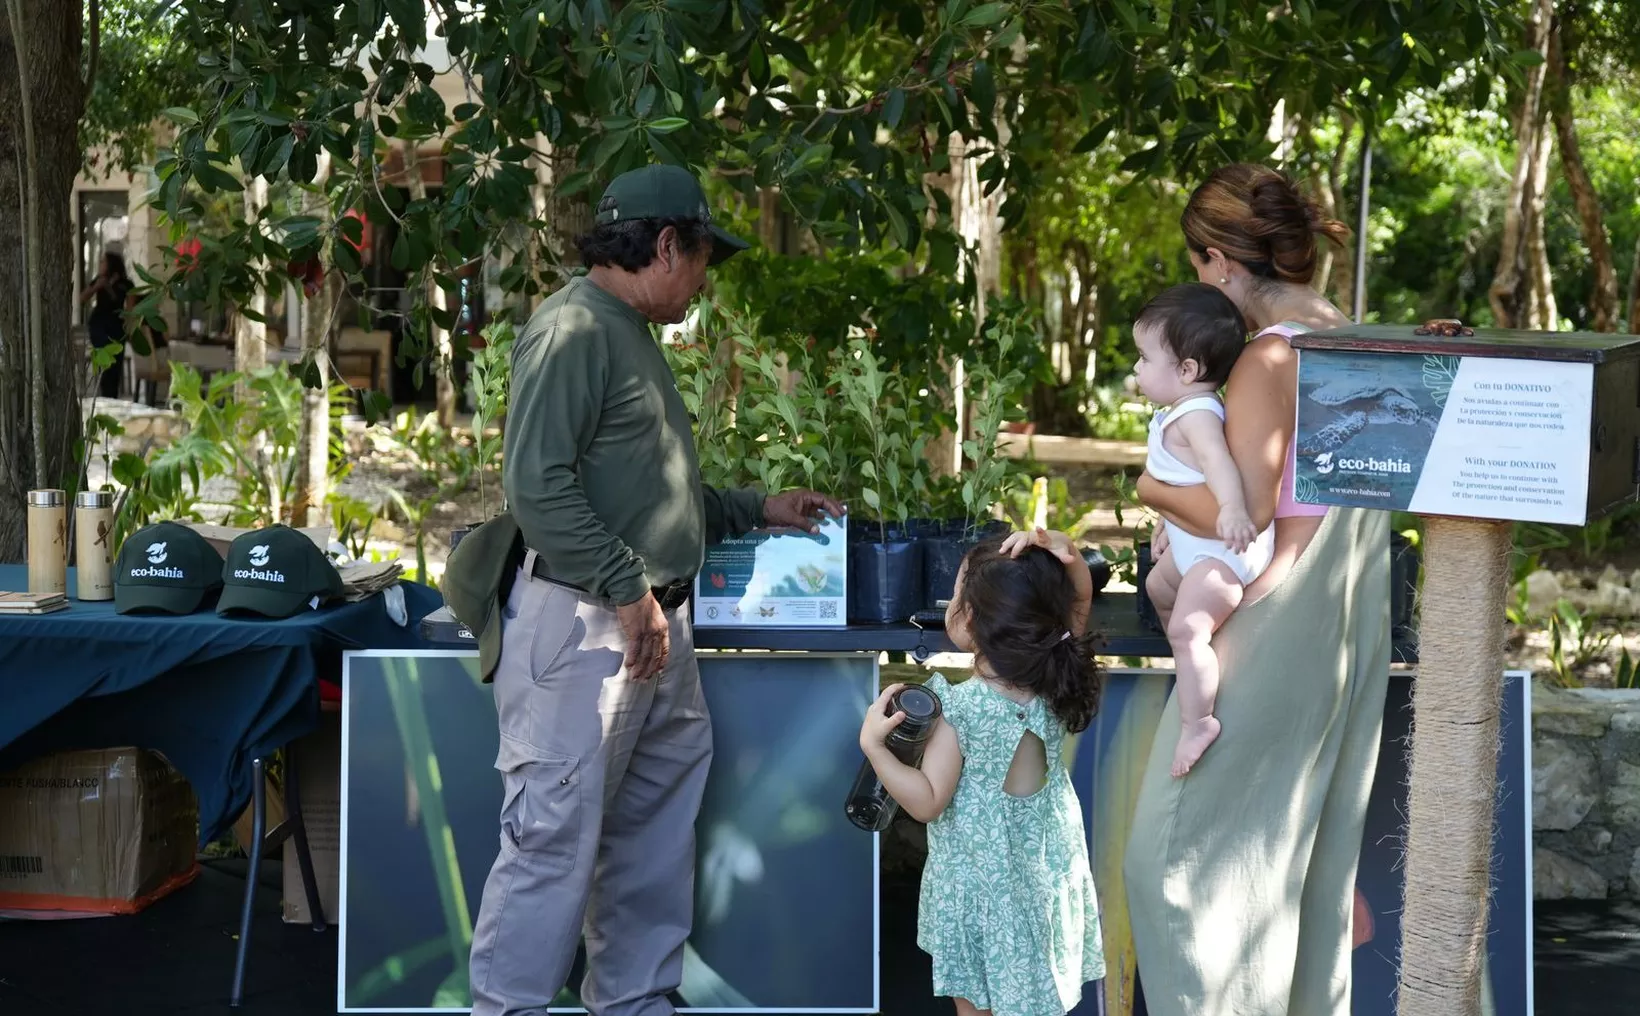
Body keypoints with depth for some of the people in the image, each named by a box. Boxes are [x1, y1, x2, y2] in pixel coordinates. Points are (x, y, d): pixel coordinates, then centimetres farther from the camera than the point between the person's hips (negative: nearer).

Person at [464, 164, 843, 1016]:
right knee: (555, 836, -8)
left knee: (653, 839, 14)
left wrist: (759, 511, 28)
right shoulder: (574, 328, -11)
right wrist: (627, 591, -19)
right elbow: (539, 487, -19)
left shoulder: (633, 336, 20)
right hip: (583, 625, -10)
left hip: (652, 627, 10)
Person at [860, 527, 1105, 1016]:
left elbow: (927, 802, -24)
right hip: (1048, 868, 5)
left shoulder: (959, 709, -28)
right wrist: (1067, 555, -23)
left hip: (981, 879, -5)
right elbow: (1079, 599, -4)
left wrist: (872, 745, -24)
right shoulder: (1057, 681, -15)